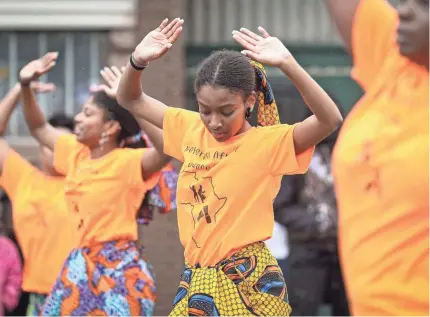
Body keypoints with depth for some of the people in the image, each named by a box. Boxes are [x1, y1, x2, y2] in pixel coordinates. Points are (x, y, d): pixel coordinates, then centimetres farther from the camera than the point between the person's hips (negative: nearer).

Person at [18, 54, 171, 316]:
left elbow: (168, 147, -33)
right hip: (81, 266, 8)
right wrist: (26, 85, 10)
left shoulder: (127, 161, -14)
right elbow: (40, 128, 24)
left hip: (119, 269, -8)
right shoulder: (76, 153, 9)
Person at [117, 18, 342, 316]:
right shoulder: (191, 130, 7)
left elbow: (330, 120, -25)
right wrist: (138, 61, -7)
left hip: (249, 283, -5)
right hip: (198, 280, 6)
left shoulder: (267, 142, -10)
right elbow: (131, 100, 14)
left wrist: (287, 64, -33)